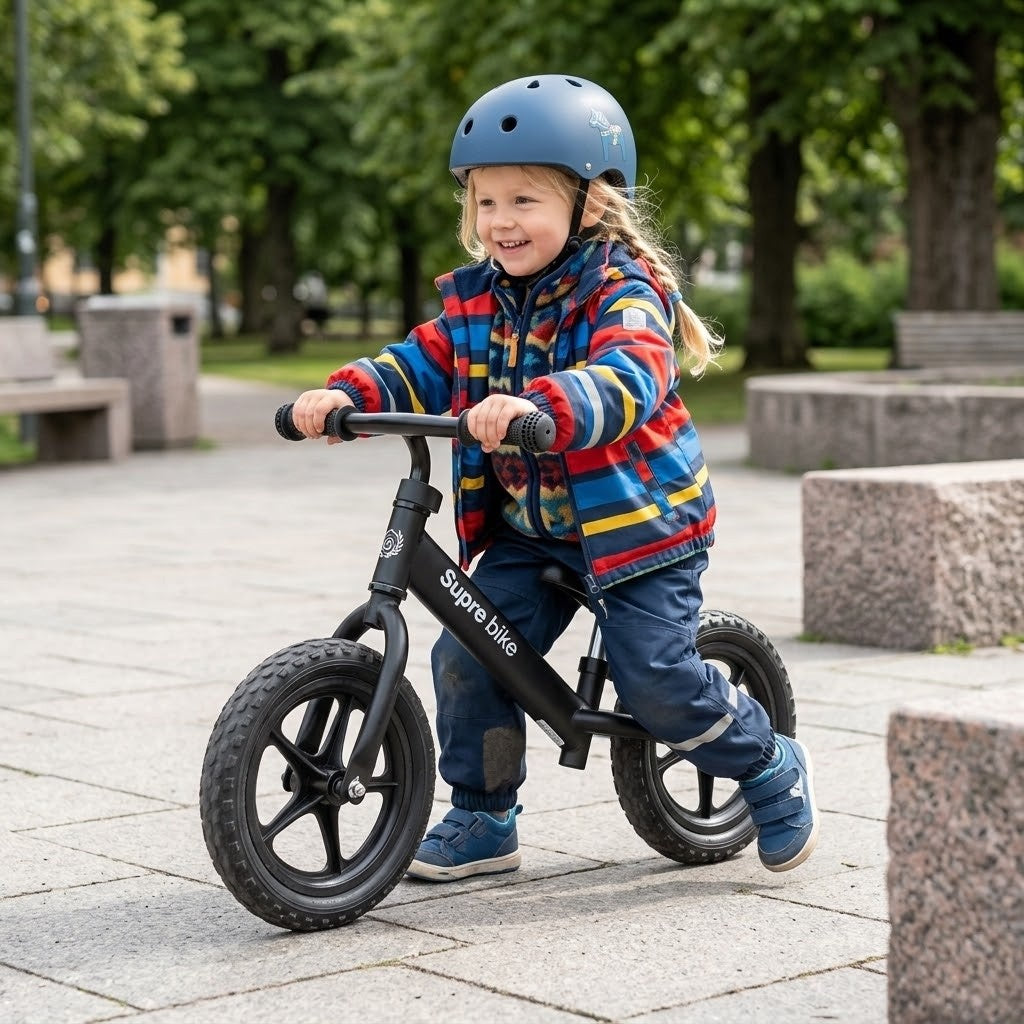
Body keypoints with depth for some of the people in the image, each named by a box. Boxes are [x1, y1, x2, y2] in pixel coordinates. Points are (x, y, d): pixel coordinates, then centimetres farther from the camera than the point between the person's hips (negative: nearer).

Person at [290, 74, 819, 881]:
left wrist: (532, 404, -55)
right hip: (529, 527, 6)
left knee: (655, 678, -10)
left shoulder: (621, 293, -19)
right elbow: (423, 366, 0)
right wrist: (348, 393, -21)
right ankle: (483, 820, 12)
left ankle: (772, 770, 17)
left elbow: (627, 382, -37)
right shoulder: (476, 300, 3)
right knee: (467, 656, -5)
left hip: (638, 519, -6)